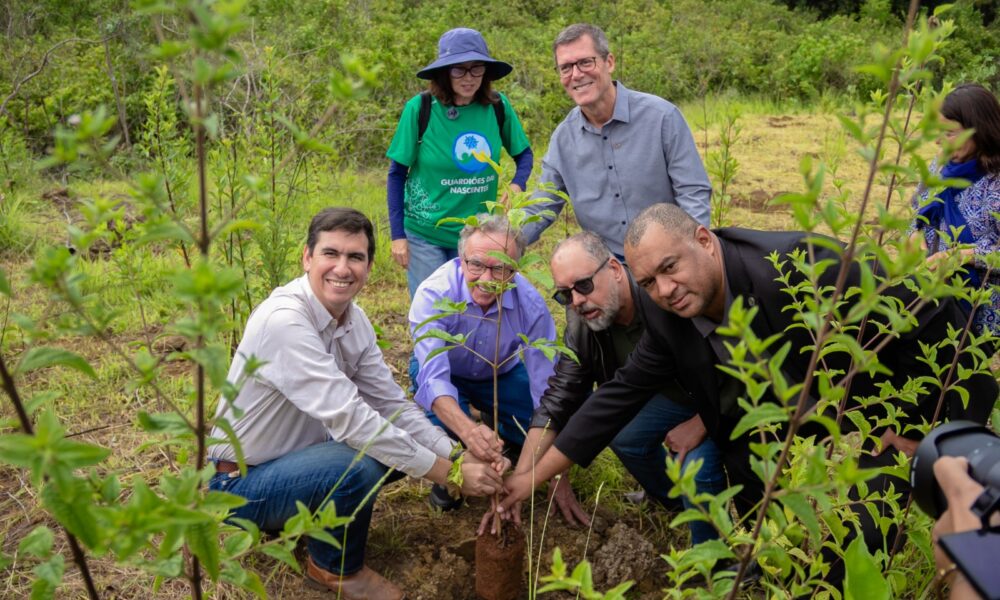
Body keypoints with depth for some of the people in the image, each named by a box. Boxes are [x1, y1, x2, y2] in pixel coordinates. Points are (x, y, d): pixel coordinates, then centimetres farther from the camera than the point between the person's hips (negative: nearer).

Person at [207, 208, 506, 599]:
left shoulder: (354, 320, -4)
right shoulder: (284, 321, -29)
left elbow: (392, 405, -2)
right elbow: (349, 419, -34)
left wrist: (462, 457, -16)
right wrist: (449, 474, -30)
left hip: (295, 456, 8)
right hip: (239, 483, -8)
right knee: (359, 465, -30)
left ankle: (299, 514, 13)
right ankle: (335, 567, 0)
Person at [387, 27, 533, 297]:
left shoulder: (498, 106, -6)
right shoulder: (420, 108, -13)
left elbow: (524, 153, 9)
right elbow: (397, 174, -5)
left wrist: (517, 185, -12)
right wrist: (398, 234, -7)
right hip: (425, 235, -3)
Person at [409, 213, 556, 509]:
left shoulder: (531, 305, -29)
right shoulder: (434, 294, -35)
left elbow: (548, 391, -26)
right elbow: (433, 378, -44)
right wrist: (468, 430, -64)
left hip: (502, 374, 2)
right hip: (445, 373, -2)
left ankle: (495, 425, 19)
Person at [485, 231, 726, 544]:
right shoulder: (581, 324, -15)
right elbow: (557, 400, -15)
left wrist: (699, 425, -26)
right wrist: (519, 481, -22)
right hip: (673, 393, 7)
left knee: (698, 462, -27)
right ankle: (675, 501, 29)